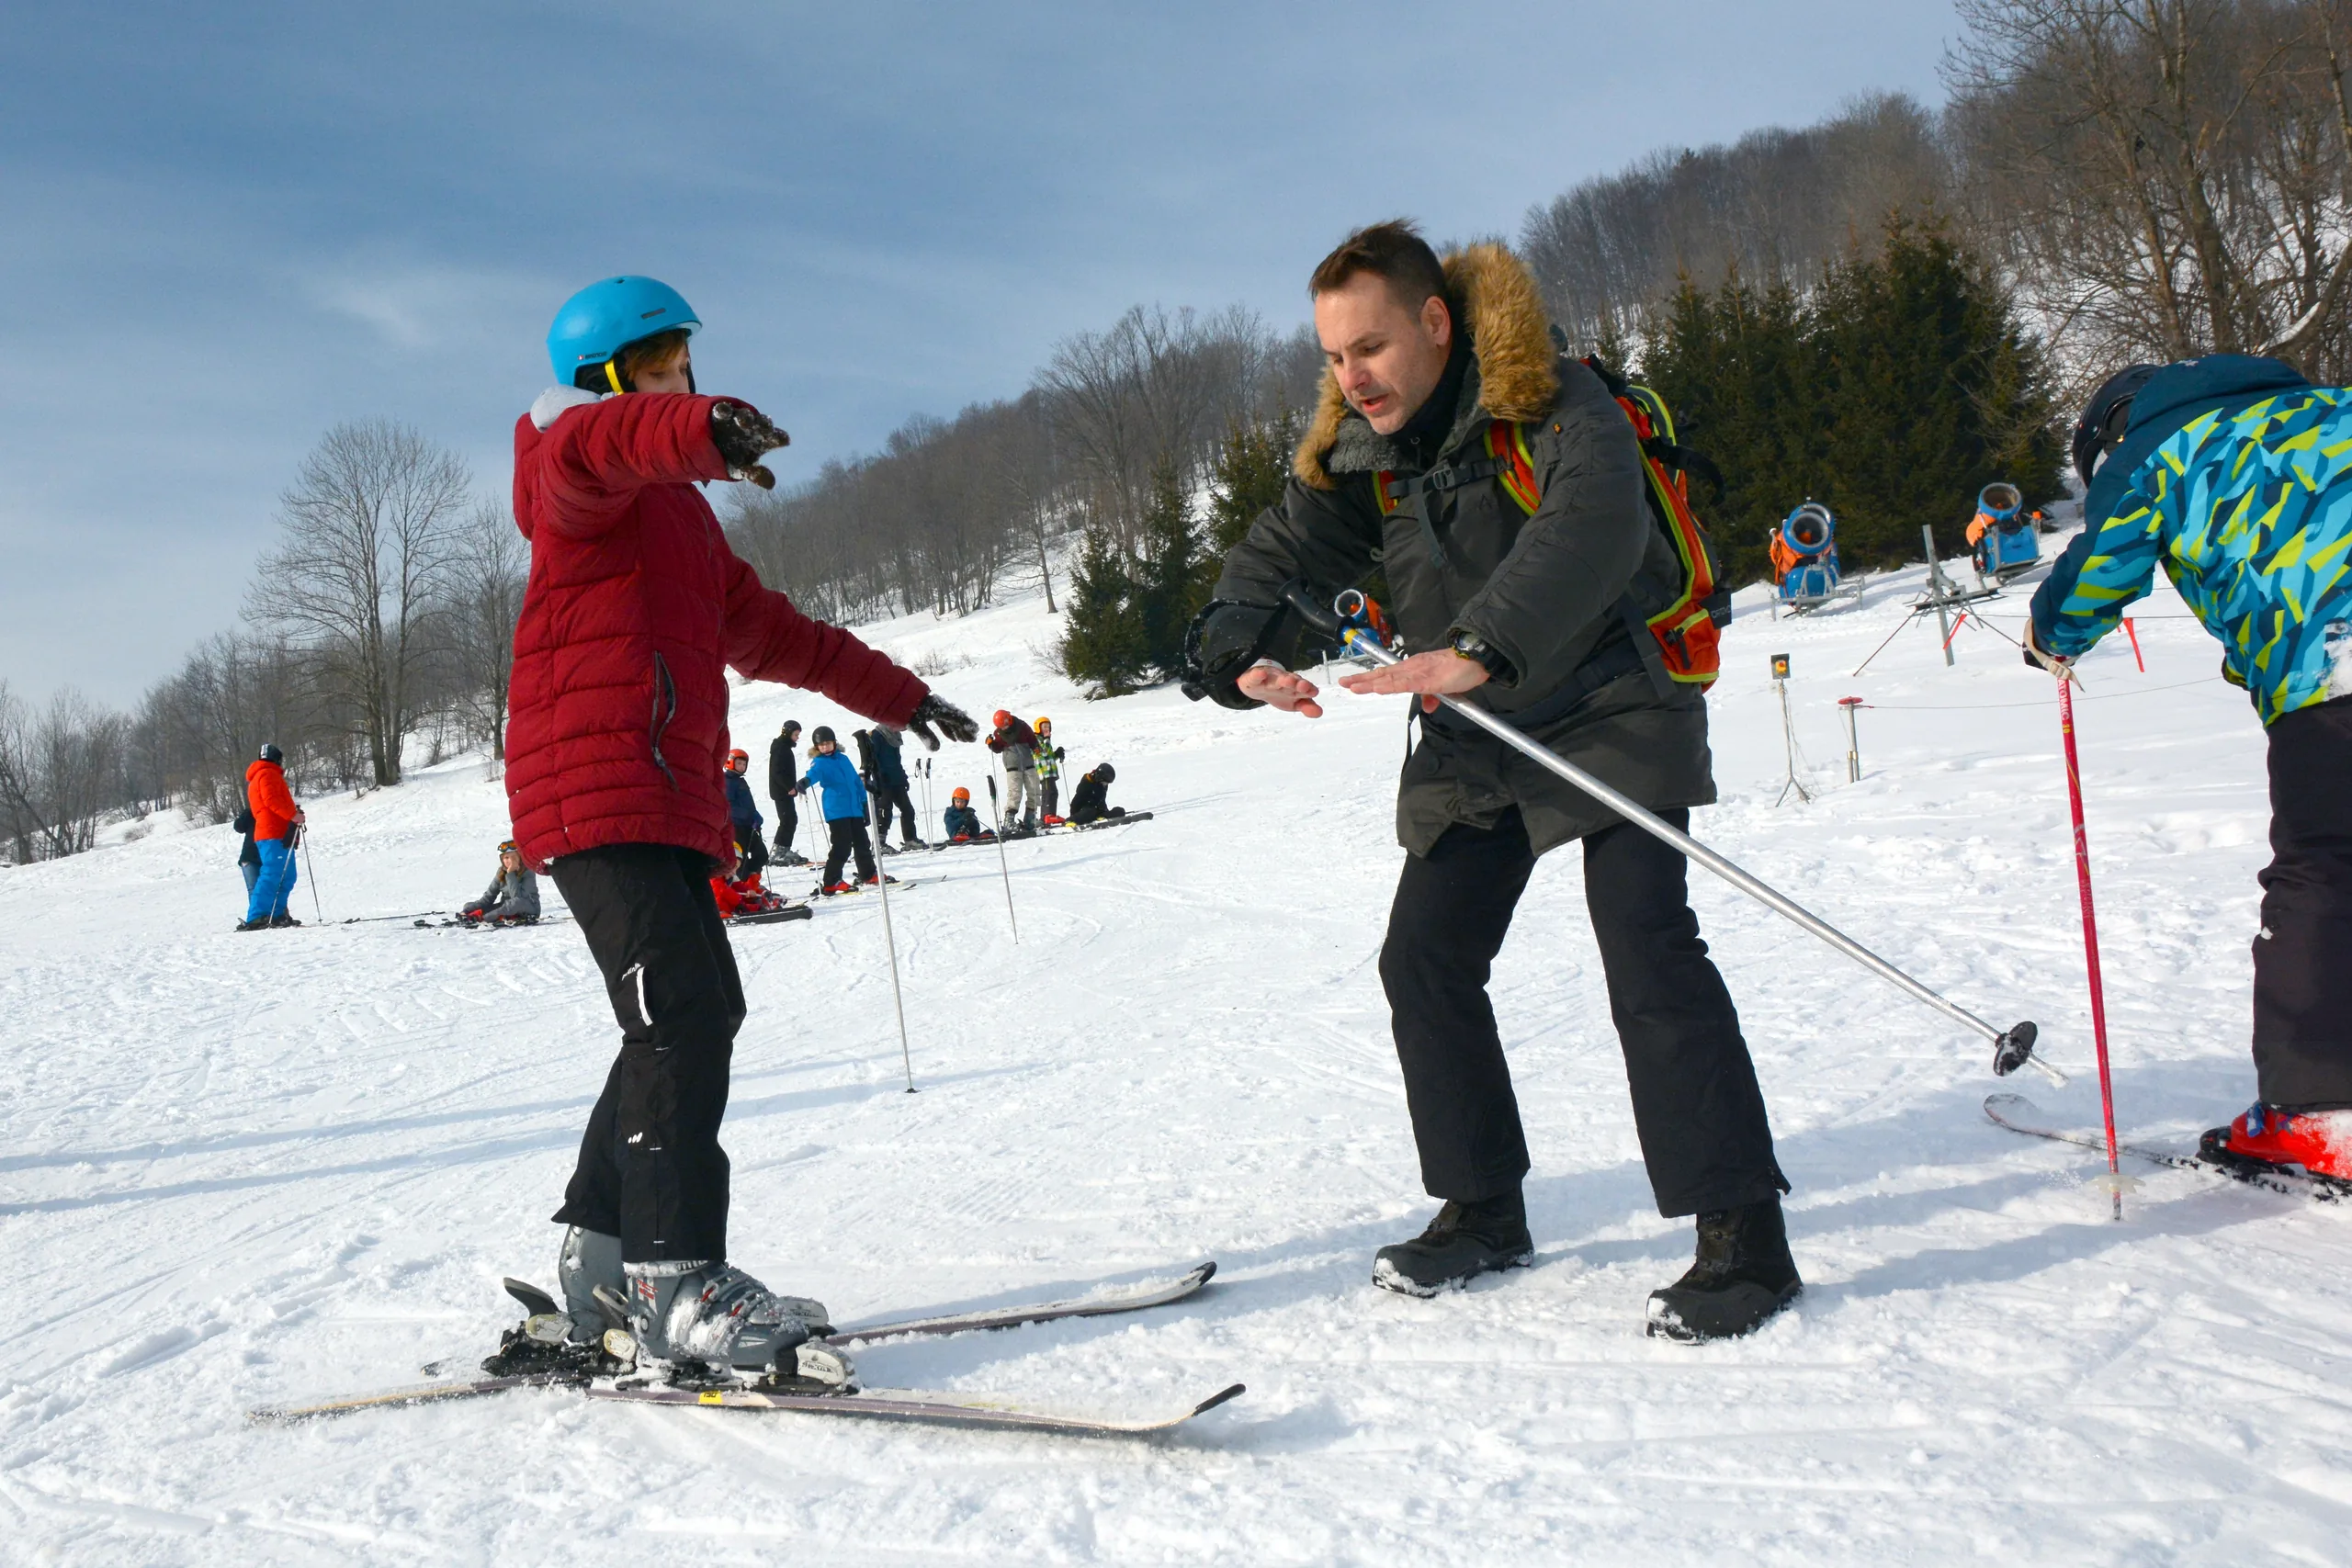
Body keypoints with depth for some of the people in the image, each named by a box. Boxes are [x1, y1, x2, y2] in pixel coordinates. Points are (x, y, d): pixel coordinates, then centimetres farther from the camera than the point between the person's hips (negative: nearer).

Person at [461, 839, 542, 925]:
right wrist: (468, 910, -17)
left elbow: (517, 897, -26)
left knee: (518, 902, -40)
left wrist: (511, 874, -26)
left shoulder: (528, 872, -14)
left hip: (529, 909, -5)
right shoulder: (501, 872, -1)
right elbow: (488, 897, -3)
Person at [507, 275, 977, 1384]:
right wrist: (701, 431, -47)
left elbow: (768, 629, 34)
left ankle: (597, 1260, 16)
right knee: (686, 1009, -19)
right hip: (595, 783, -9)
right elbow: (595, 448, -25)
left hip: (668, 798, 9)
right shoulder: (582, 468, 2)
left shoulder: (678, 511, 30)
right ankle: (677, 1284, -18)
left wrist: (899, 697, 34)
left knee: (693, 1016, 7)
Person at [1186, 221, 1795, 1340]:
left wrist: (1484, 647, -50)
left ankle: (1744, 1233, -7)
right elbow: (1276, 557, 3)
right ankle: (1483, 1207, 18)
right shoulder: (1358, 453, 2)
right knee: (1423, 960, 3)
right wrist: (1246, 654, -20)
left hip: (1608, 711, -6)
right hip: (1472, 743, 7)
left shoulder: (1549, 405, -18)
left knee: (1649, 953, -16)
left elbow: (1593, 523, -35)